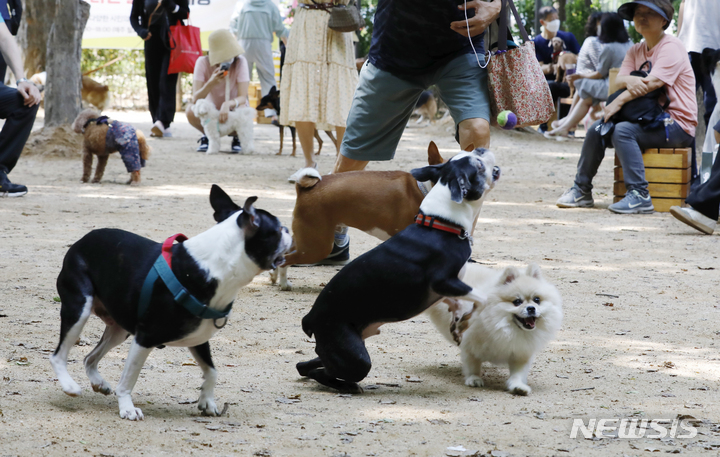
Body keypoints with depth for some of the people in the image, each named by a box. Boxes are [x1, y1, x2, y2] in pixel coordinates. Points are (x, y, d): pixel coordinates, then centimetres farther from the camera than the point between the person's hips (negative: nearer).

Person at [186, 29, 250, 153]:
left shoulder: (240, 62, -22)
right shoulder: (203, 63, -22)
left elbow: (243, 97, -29)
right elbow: (195, 99, -28)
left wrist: (228, 104, -51)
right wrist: (211, 83, -46)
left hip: (232, 109, -1)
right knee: (190, 110, -32)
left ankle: (237, 138, -2)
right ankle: (207, 135, 2)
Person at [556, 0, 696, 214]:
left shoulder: (671, 47, -11)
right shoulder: (636, 51, 15)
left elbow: (653, 82, -23)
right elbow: (619, 80, 3)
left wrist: (618, 101, -22)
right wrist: (629, 80, -22)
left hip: (677, 124, -8)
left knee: (622, 130, -29)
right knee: (597, 129, 0)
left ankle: (639, 195, -31)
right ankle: (582, 190, 10)